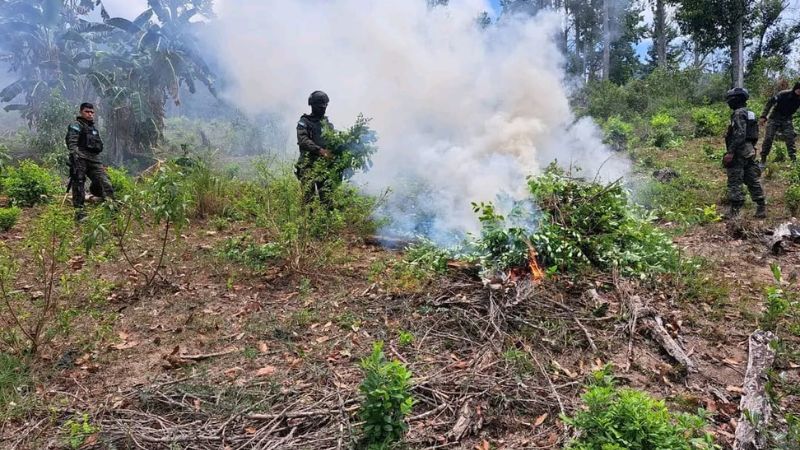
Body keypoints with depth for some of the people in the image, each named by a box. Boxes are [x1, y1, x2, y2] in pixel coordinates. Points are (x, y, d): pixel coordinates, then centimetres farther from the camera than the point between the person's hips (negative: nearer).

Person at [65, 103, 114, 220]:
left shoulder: (94, 128, 27)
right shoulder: (76, 125, 2)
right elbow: (71, 142, -12)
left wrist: (100, 164, 27)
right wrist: (75, 155, -27)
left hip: (94, 160, 7)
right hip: (81, 159, -7)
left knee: (105, 183, -5)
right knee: (78, 184, -6)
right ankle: (79, 211, -4)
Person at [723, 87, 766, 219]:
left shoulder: (739, 113, -14)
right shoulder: (750, 113, 16)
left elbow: (740, 134, -23)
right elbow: (749, 133, 19)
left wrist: (730, 152, -24)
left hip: (740, 152, -9)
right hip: (750, 150, 9)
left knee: (735, 181, -6)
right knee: (753, 180, 12)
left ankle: (735, 211, -5)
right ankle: (761, 207, 16)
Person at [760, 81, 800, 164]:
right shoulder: (783, 94, -18)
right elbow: (770, 103, -16)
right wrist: (763, 117, -23)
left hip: (787, 120, 3)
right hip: (775, 118, -3)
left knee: (790, 138, -7)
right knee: (769, 138, -5)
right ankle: (763, 159, 3)